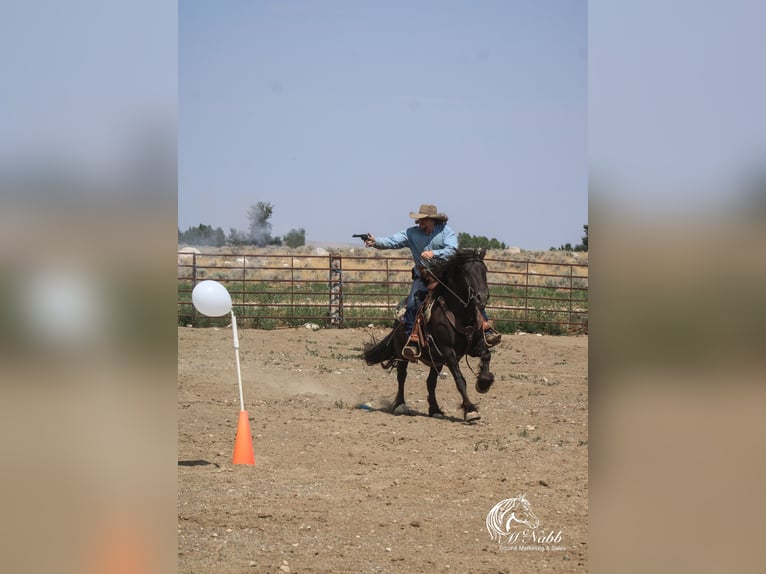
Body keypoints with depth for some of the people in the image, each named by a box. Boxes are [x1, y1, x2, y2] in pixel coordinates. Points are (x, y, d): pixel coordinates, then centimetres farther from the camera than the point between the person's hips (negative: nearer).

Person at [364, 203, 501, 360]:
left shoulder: (445, 231, -7)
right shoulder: (412, 233, -3)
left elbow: (452, 250, -20)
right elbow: (393, 241, -14)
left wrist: (434, 253, -34)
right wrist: (376, 242, -31)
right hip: (423, 277, 1)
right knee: (412, 304, -19)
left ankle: (486, 328, -2)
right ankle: (412, 340, -13)